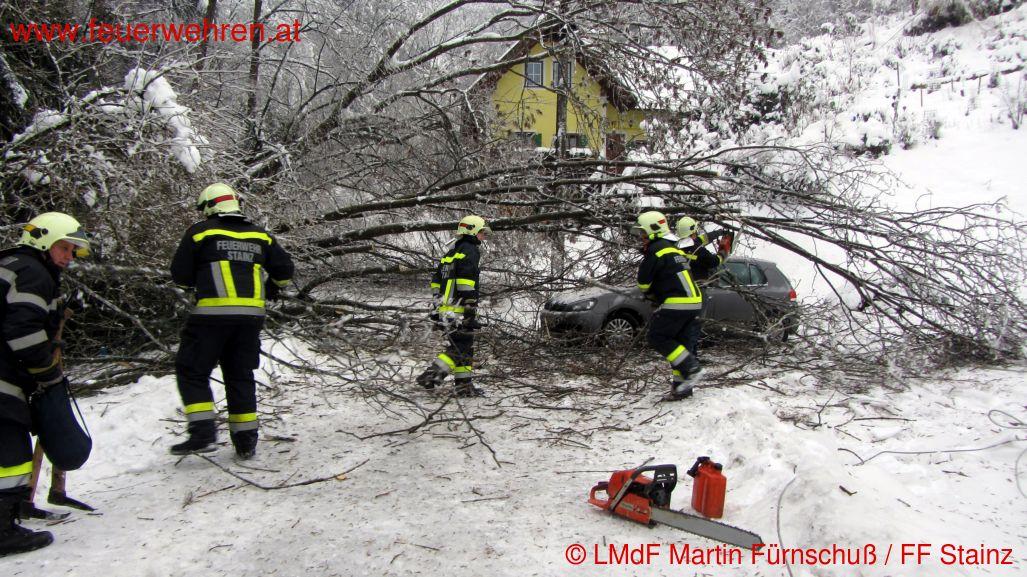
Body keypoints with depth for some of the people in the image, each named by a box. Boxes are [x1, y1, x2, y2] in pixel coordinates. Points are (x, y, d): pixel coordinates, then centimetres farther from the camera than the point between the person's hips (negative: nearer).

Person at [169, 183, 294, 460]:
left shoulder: (200, 232, 2)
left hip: (213, 313, -4)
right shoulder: (260, 235, 13)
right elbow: (285, 270, 12)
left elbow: (180, 276, 4)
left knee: (192, 372, 7)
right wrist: (270, 289, 30)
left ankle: (202, 432, -4)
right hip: (251, 315, 4)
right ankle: (246, 440, 13)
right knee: (240, 376, 13)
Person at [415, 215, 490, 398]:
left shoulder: (450, 253, 21)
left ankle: (464, 385, 13)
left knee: (460, 347, 12)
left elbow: (436, 281, 22)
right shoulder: (470, 251, -8)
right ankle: (431, 375, -14)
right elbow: (466, 283, -18)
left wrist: (437, 306, 24)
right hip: (460, 311, -9)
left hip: (445, 310, 9)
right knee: (462, 348, -6)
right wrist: (471, 309, -19)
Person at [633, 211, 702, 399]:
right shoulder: (674, 249, 22)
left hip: (677, 304, -10)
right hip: (694, 303, 10)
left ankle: (690, 366, -10)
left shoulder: (656, 251, -9)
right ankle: (682, 384, 14)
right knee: (677, 343, 13)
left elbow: (644, 281, -4)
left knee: (658, 338, -4)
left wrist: (650, 294, 16)